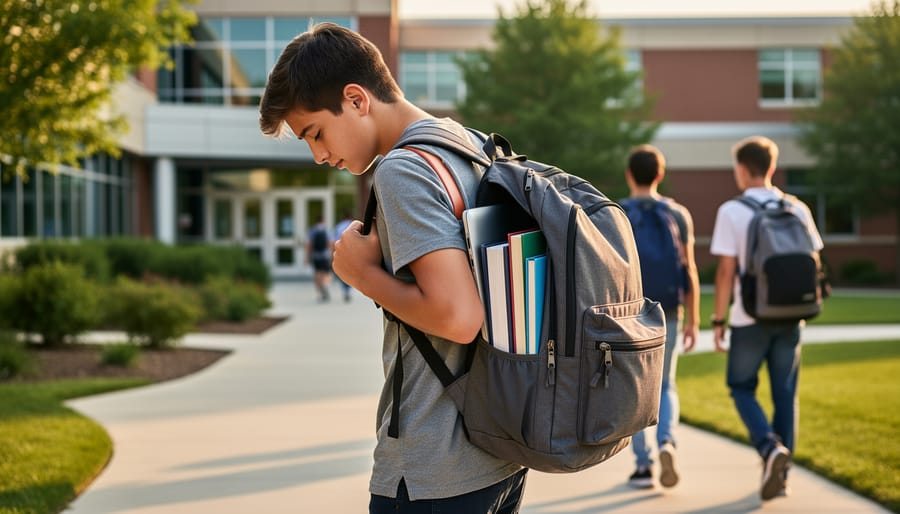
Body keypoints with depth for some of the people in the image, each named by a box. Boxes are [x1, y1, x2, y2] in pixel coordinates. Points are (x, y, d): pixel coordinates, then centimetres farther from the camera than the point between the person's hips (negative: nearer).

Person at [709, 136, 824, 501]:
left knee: (741, 388, 12)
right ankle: (779, 475, 13)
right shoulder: (797, 209, 4)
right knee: (785, 394, 11)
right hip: (789, 318, 4)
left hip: (750, 319, -3)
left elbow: (726, 270, -10)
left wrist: (718, 320, -4)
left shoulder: (731, 212, -8)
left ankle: (770, 448, -12)